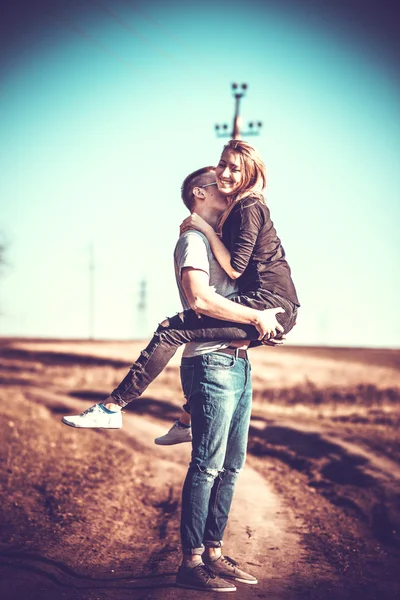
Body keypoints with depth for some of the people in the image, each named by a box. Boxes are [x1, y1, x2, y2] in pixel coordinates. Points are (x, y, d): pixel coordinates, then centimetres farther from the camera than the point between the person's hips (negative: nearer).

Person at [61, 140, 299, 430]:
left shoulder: (249, 208, -9)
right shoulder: (236, 208, 19)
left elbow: (235, 268, -15)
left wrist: (206, 229, -8)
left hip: (271, 305, -11)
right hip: (269, 309, 11)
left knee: (171, 330, -18)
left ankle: (112, 408, -18)